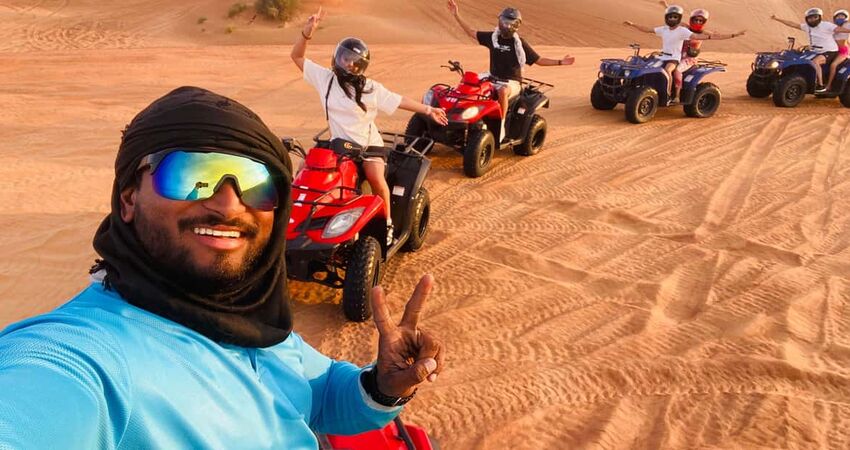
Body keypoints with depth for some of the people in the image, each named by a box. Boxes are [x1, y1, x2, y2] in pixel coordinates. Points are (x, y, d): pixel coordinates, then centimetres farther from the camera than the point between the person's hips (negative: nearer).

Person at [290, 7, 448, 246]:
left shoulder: (372, 89, -4)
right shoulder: (325, 78, 0)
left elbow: (399, 101, 3)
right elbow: (297, 57, 0)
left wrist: (428, 110, 1)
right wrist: (307, 31, -15)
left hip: (368, 143, -2)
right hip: (339, 143, 3)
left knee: (376, 177, -27)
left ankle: (386, 222, -6)